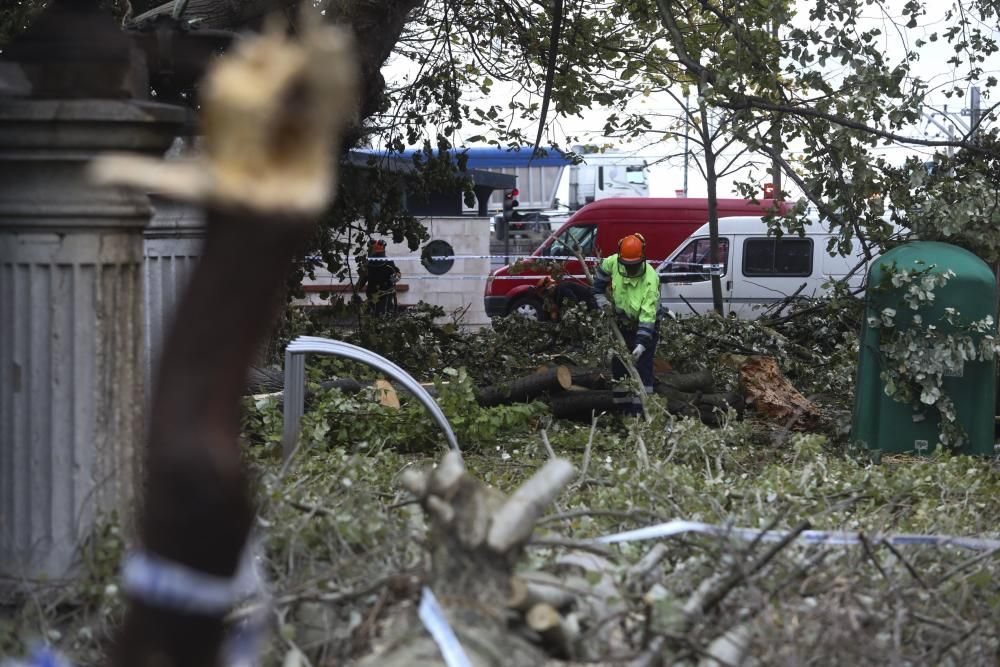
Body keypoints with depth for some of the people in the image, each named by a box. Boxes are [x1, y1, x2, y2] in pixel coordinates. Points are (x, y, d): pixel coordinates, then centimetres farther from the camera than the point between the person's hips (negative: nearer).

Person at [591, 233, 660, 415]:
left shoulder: (650, 280, -32)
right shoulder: (613, 262, -17)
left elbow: (648, 316, -35)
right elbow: (600, 273, 8)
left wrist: (642, 343, -41)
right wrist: (600, 297, -1)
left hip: (645, 326, -6)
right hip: (623, 323, 6)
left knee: (642, 368, -12)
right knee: (618, 366, 9)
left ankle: (640, 411, -11)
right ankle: (622, 408, 19)